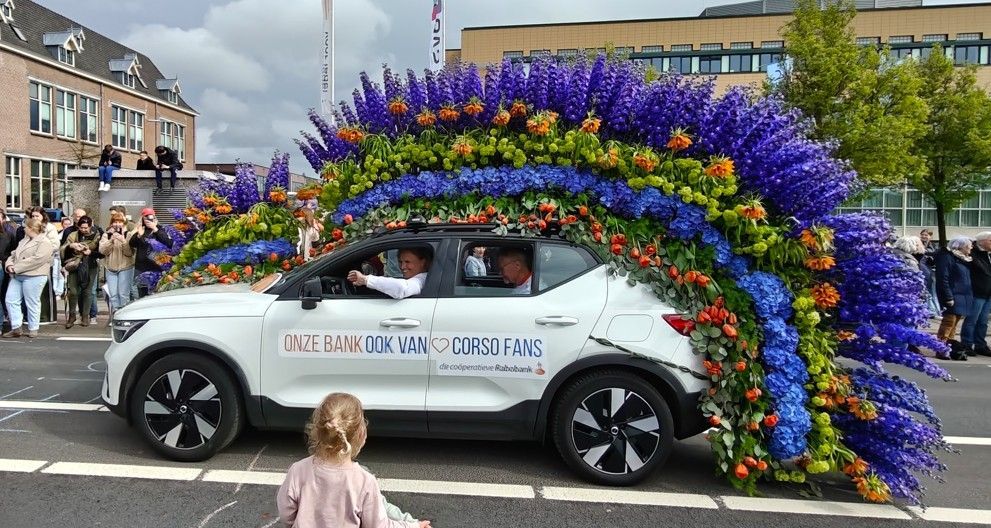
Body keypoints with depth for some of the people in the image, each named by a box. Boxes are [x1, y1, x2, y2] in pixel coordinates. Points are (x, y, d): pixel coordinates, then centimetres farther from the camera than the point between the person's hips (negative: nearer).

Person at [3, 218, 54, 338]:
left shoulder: (44, 242, -9)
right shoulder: (24, 240, 20)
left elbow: (36, 259, -20)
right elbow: (14, 254, 19)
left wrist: (16, 268, -18)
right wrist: (9, 264, -3)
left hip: (33, 277, -9)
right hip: (17, 276, 9)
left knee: (32, 303, -2)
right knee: (10, 300, 3)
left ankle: (33, 329, 9)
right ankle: (16, 328, 7)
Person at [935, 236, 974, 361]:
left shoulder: (964, 258, 17)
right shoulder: (946, 256, -11)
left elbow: (966, 278, 20)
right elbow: (943, 279, -17)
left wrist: (970, 295, 12)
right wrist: (948, 297, -21)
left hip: (963, 296, 9)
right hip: (952, 296, -9)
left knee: (954, 322, 10)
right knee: (949, 321, -9)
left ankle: (950, 346, 15)